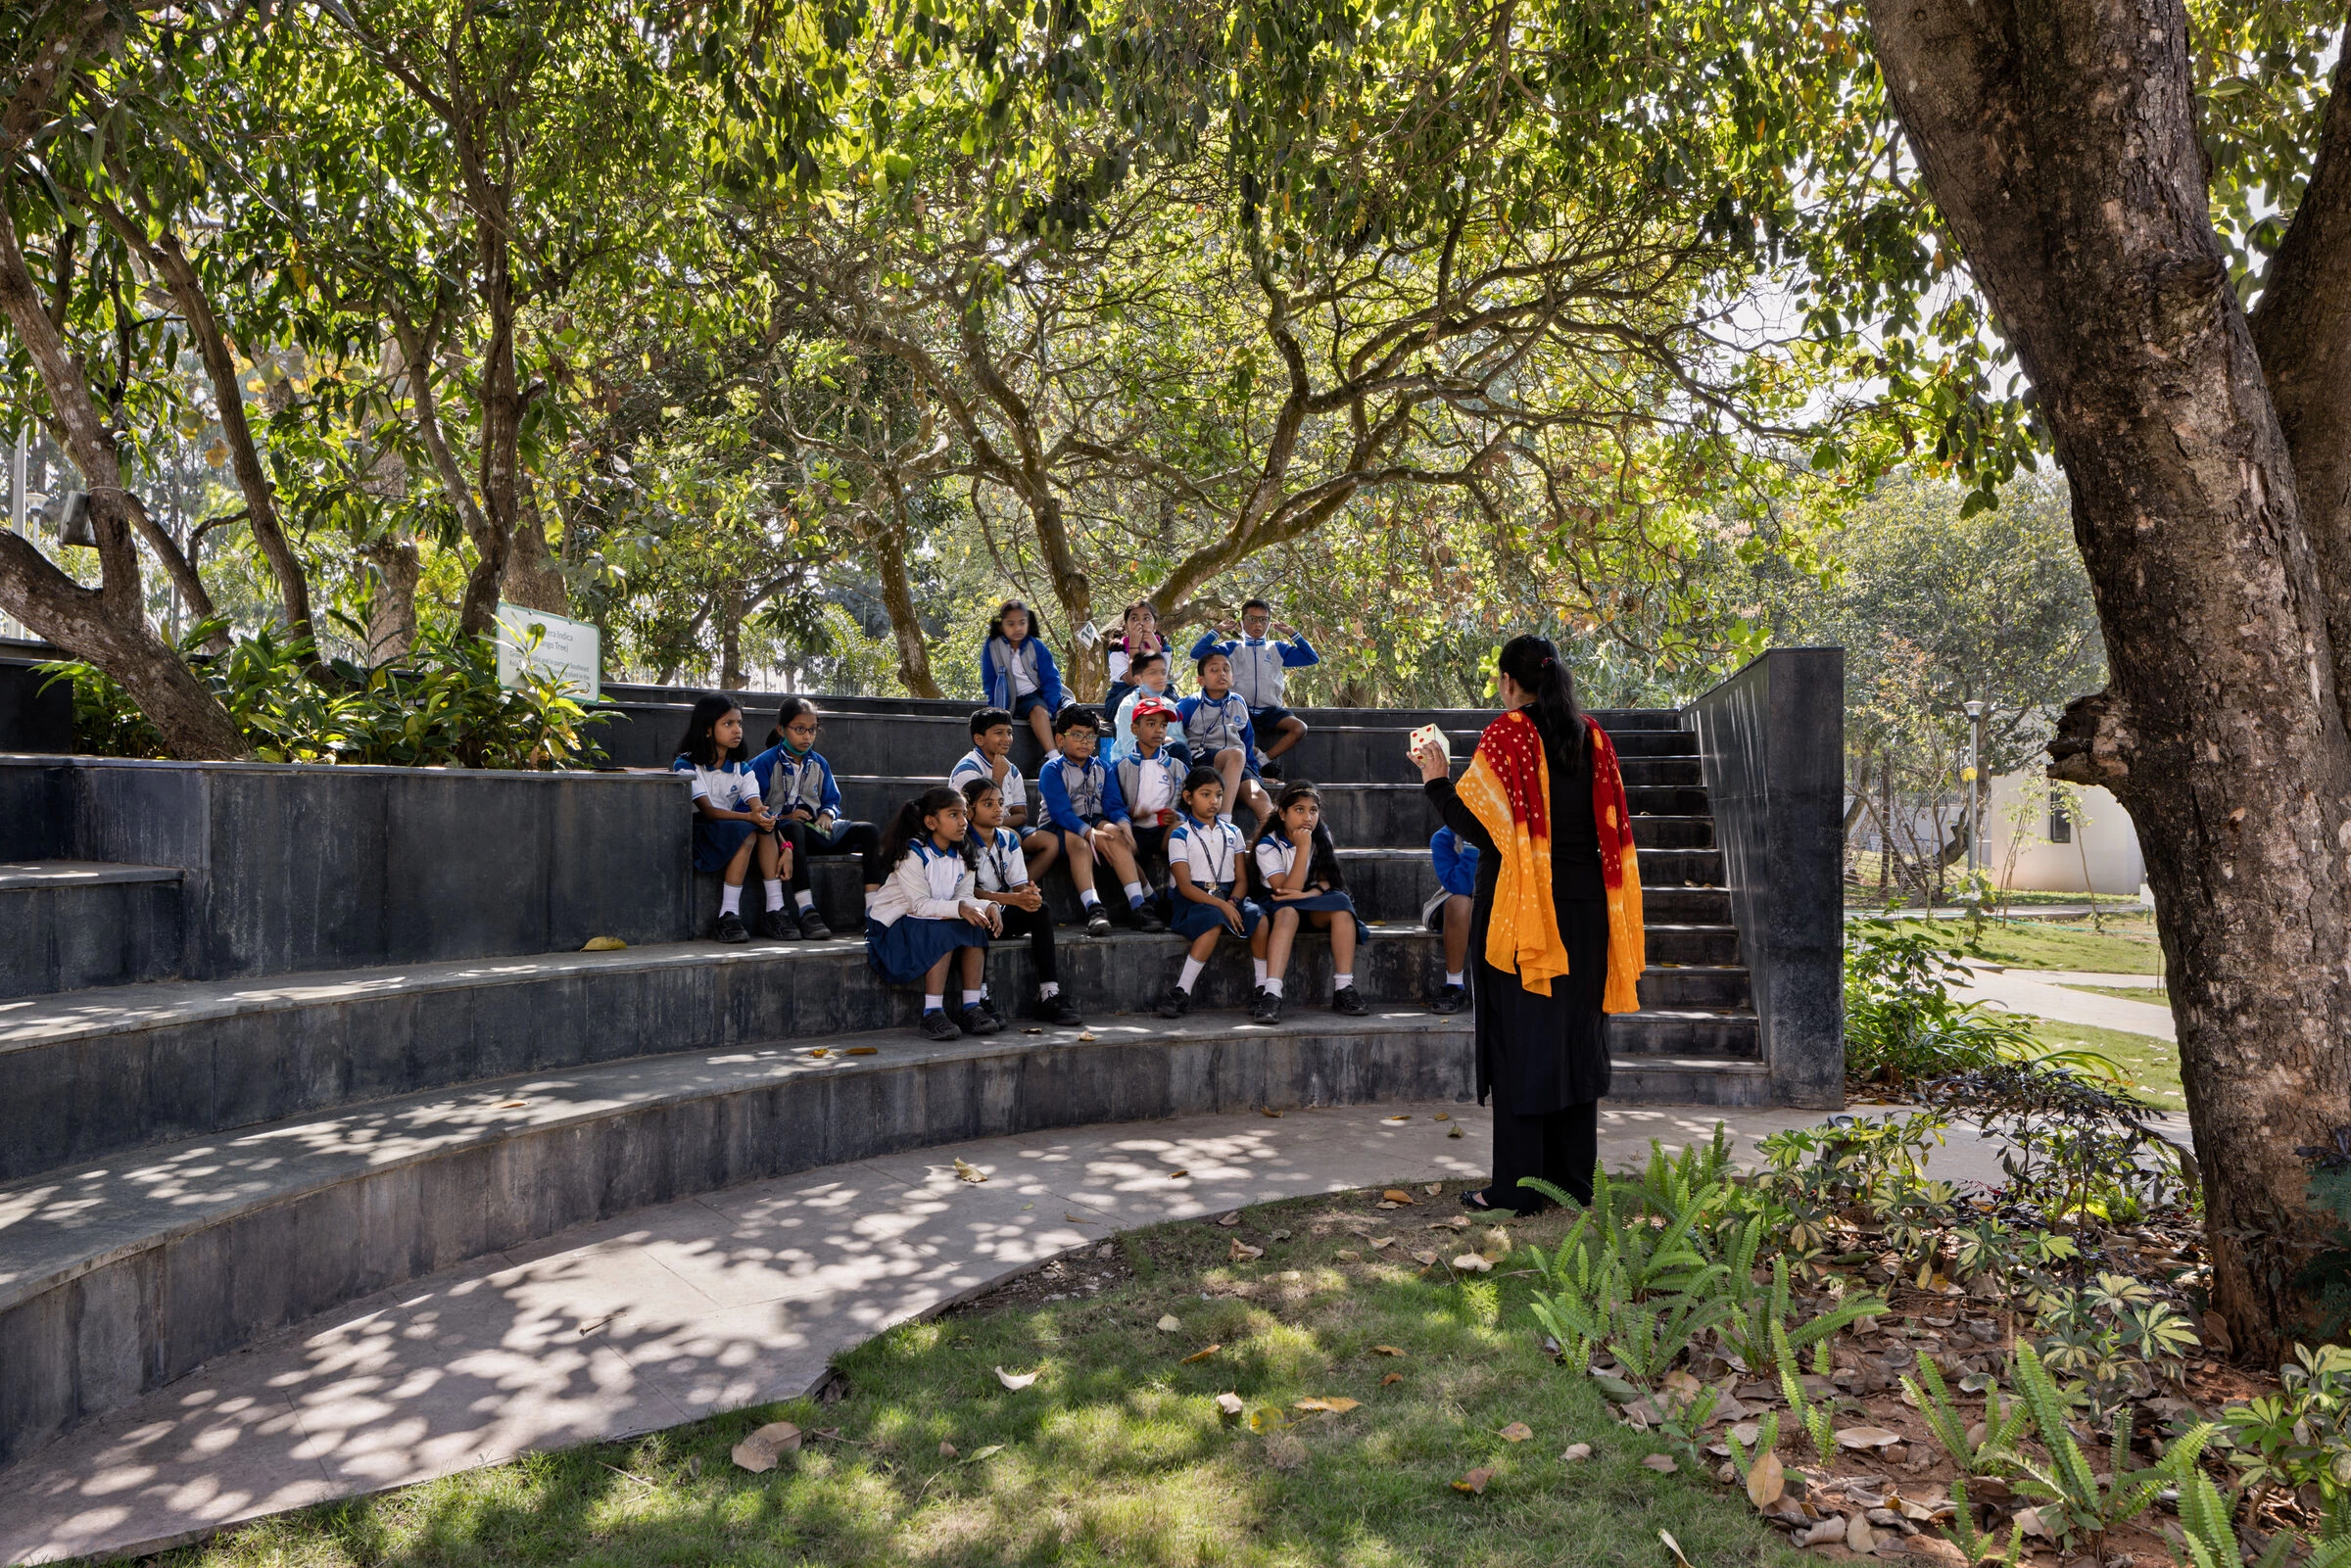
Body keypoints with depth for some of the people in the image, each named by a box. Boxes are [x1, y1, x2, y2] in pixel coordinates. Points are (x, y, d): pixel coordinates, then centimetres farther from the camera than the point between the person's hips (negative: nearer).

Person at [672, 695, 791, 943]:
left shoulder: (741, 769, 7)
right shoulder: (687, 766, -8)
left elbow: (760, 809, -5)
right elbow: (707, 811, -21)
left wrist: (785, 846, -21)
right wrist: (748, 817, -38)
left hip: (734, 832, 5)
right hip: (695, 834, -5)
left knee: (765, 821, -25)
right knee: (746, 831, -31)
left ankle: (775, 910, -27)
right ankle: (728, 916, -32)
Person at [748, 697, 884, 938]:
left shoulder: (819, 764, 18)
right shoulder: (764, 763, 0)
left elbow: (832, 800, 21)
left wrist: (827, 814, -2)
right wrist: (783, 817, -19)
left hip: (815, 828, 6)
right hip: (782, 828, -6)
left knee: (869, 831, -16)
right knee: (793, 829, -44)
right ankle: (807, 912, -52)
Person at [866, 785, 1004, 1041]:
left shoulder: (961, 855, 4)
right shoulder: (912, 853, -18)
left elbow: (964, 896, -4)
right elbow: (920, 904, -25)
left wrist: (984, 907, -27)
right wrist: (958, 908, -38)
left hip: (939, 918, 7)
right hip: (894, 923, -7)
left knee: (976, 926, -19)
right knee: (944, 931, -32)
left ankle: (970, 1008, -19)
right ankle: (932, 1014, -31)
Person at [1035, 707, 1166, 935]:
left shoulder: (1102, 769, 15)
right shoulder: (1052, 770, -3)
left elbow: (1114, 804, 3)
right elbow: (1061, 812, -16)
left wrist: (1123, 823, -22)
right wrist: (1090, 833, -32)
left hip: (1095, 821, 4)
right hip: (1058, 828, -4)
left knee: (1115, 834, -30)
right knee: (1079, 843, -37)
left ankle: (1137, 905, -39)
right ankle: (1093, 909, -50)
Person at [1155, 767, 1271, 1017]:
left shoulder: (1232, 833, 16)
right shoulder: (1180, 835, 1)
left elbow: (1242, 878, 11)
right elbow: (1185, 886, -8)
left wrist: (1233, 902, -12)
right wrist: (1221, 905, -21)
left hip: (1227, 899, 4)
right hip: (1192, 901, -4)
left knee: (1258, 916, -28)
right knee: (1214, 920, -38)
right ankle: (1181, 993, -34)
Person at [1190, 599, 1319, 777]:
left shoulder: (1277, 649, 19)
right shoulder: (1233, 648, 15)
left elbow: (1313, 658, 12)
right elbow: (1197, 652, 4)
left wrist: (1293, 633, 12)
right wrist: (1218, 630, 7)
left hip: (1270, 711, 2)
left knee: (1299, 728, -27)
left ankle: (1263, 760, -19)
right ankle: (1258, 756, -19)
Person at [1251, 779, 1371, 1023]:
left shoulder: (1322, 838, 3)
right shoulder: (1268, 845, -12)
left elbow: (1326, 882, -3)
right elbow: (1287, 890, -21)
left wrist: (1307, 894, -25)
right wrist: (1302, 849, -25)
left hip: (1316, 906, 4)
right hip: (1279, 906, -3)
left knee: (1341, 903, -28)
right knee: (1288, 911, -37)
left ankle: (1344, 989, -32)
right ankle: (1271, 994, -50)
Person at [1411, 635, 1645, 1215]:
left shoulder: (1505, 735, -11)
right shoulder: (1591, 734, 6)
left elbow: (1477, 826, -15)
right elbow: (1609, 824, 9)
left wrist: (1436, 780, -3)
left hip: (1522, 909, -5)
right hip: (1585, 907, 6)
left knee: (1519, 1041, 1)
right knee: (1576, 1036, 12)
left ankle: (1518, 1185, 6)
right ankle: (1574, 1178, 21)